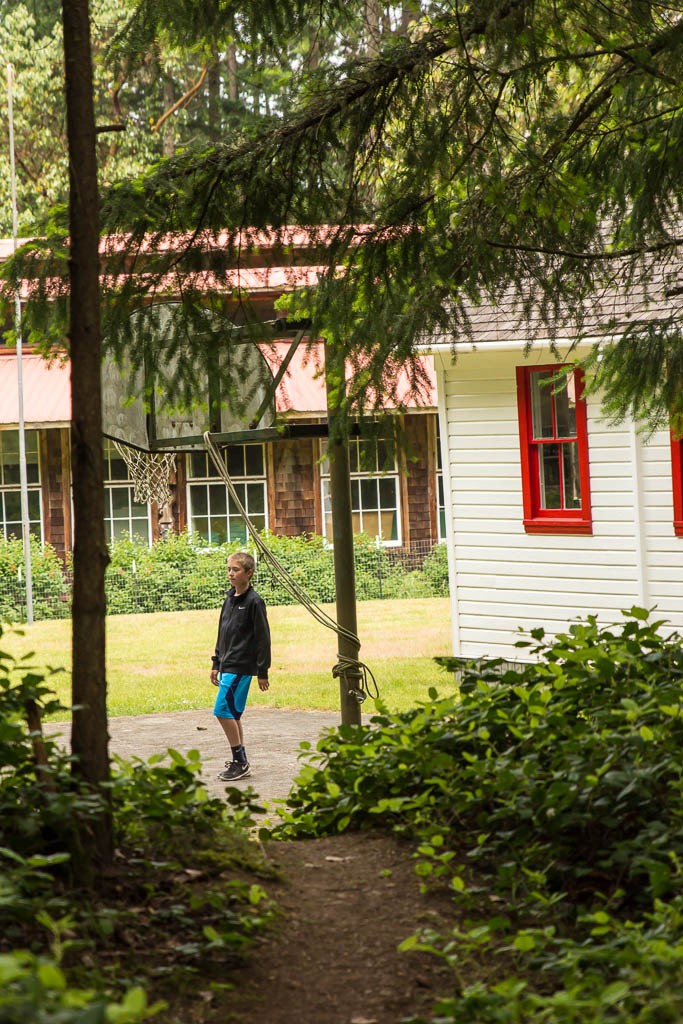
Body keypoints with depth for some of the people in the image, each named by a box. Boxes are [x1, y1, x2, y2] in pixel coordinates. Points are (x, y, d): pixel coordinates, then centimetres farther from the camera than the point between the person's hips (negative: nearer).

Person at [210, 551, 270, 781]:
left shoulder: (254, 602, -11)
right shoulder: (230, 600, 13)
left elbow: (263, 637, -11)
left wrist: (263, 672, -11)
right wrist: (216, 664, 19)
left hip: (241, 666, -8)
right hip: (228, 665, 8)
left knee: (223, 710, -13)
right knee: (232, 714, 9)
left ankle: (240, 760, -6)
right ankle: (240, 762, 14)